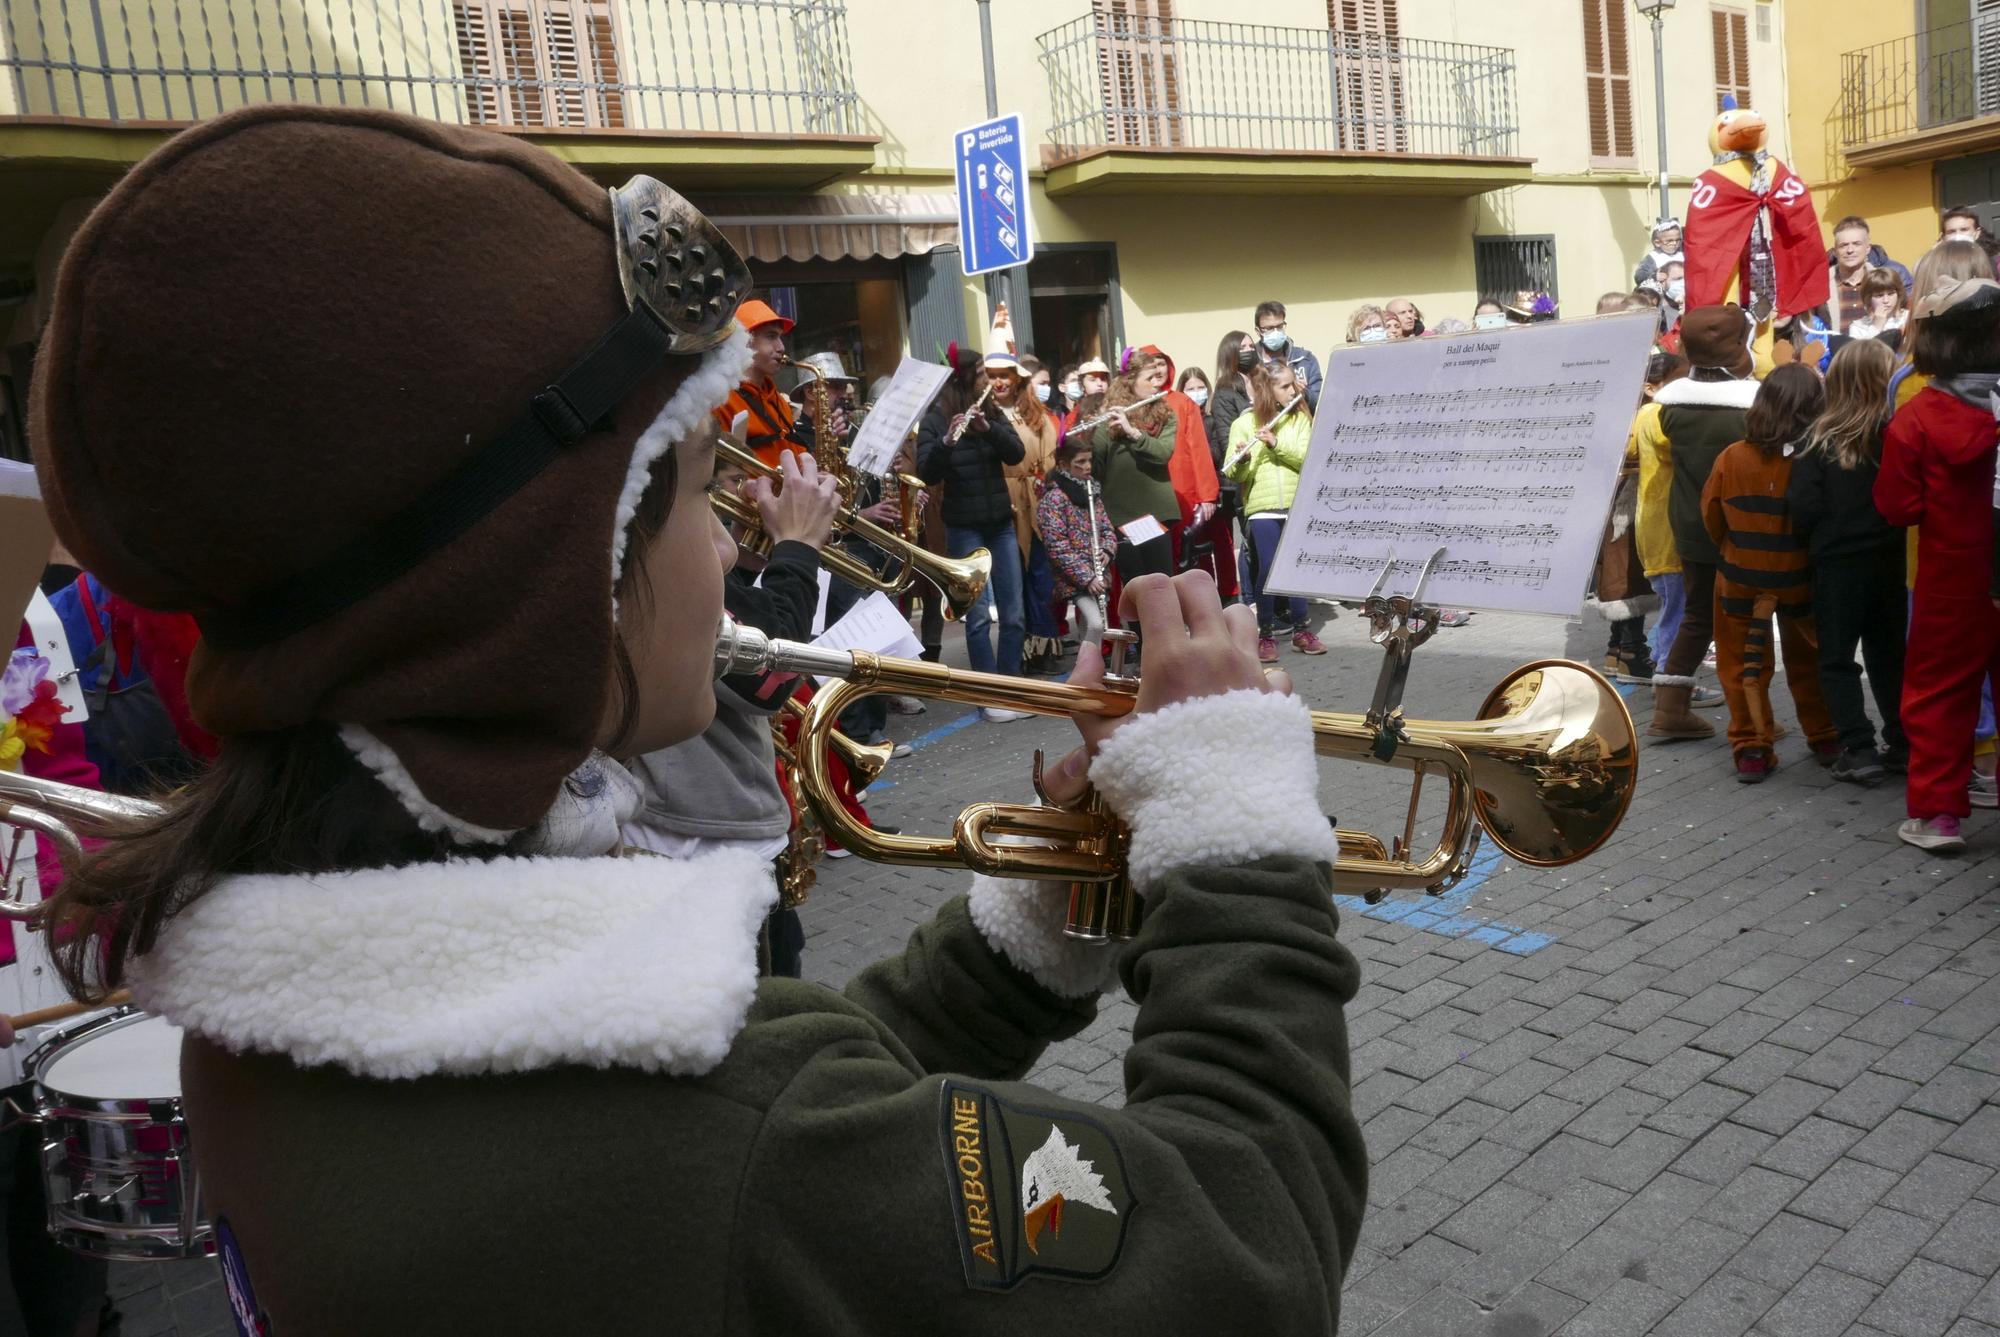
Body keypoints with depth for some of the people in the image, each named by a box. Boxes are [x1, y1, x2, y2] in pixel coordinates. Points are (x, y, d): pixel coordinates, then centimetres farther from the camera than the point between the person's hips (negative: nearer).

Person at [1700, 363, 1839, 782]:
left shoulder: (1731, 458, -14)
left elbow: (1712, 517, -2)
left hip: (1740, 576, 0)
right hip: (1800, 578, 0)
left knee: (1744, 665, 10)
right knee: (1808, 661, 19)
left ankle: (1751, 749, 9)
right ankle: (1826, 740, 31)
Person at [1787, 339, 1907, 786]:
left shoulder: (1821, 440, -11)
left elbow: (1802, 507, -13)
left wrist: (1819, 538, 5)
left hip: (1837, 564, -3)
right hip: (1889, 561, 3)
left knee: (1838, 658, 7)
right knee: (1888, 652, 18)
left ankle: (1859, 751, 2)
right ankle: (1901, 745, 23)